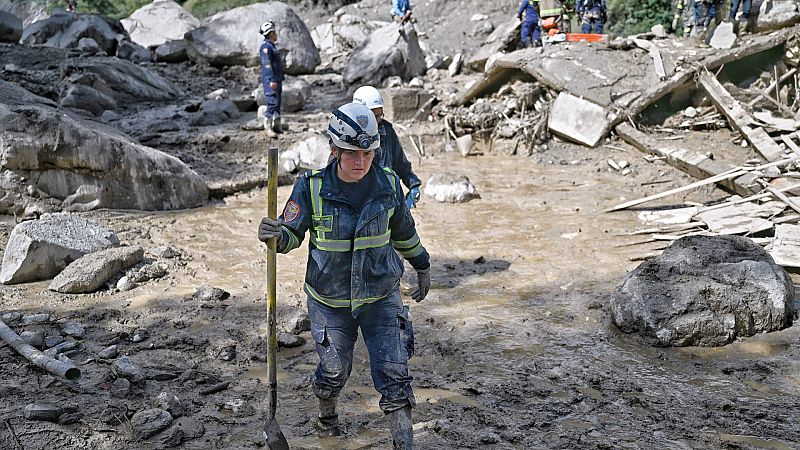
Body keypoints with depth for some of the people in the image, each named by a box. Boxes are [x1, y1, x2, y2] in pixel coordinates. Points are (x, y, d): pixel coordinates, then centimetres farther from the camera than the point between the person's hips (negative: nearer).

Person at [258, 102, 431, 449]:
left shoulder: (388, 184, -6)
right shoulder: (312, 187, -13)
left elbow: (404, 232, 10)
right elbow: (292, 232, -8)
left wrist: (422, 266, 21)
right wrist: (275, 236, -31)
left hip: (381, 297, 1)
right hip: (329, 300, -1)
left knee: (394, 373, -4)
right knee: (334, 371, 14)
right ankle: (326, 414, 46)